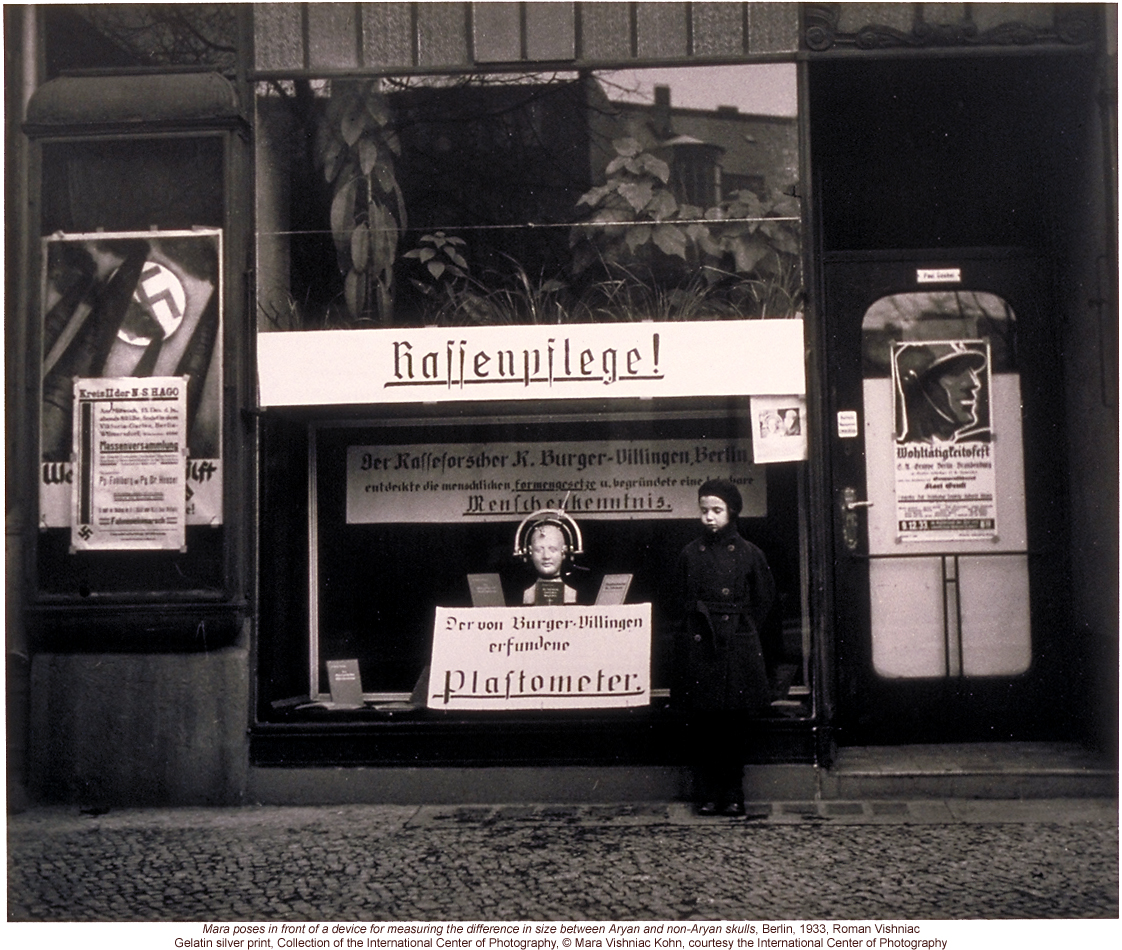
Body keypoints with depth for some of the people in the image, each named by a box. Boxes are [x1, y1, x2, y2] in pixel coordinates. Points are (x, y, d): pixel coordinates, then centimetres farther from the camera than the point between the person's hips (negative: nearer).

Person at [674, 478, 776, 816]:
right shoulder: (690, 554, 6)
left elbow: (764, 600, 9)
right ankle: (707, 795, 11)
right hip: (698, 646, 1)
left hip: (737, 646, -1)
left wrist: (742, 629, 5)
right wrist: (690, 633, 4)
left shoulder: (749, 553, 2)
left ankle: (732, 794, 13)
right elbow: (683, 601, 12)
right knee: (701, 724, 1)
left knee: (734, 724, 2)